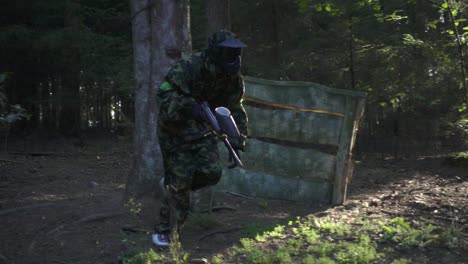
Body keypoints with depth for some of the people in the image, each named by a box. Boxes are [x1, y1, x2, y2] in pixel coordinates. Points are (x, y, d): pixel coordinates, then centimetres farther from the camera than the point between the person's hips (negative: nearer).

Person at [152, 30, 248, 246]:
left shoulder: (233, 79, -7)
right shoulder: (188, 68, -26)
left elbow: (235, 109, 5)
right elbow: (164, 93, -29)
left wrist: (238, 137, -7)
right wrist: (189, 107, -44)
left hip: (202, 131, 5)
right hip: (176, 131, -5)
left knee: (212, 173, -13)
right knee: (180, 183, -8)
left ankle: (172, 184, 18)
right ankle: (164, 230, 11)